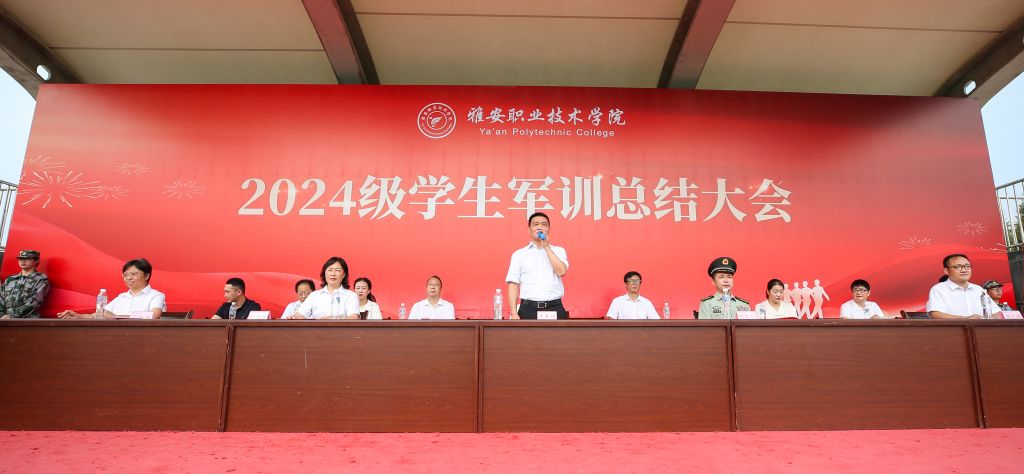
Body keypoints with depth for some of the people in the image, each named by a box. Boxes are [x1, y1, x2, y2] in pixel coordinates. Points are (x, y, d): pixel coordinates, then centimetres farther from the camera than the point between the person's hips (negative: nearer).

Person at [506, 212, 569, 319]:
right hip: (528, 309, 0)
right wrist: (514, 313, -5)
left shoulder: (558, 251, 12)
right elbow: (513, 284, 5)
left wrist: (546, 247, -4)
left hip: (554, 308, 0)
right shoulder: (519, 254, 11)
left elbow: (561, 272, -6)